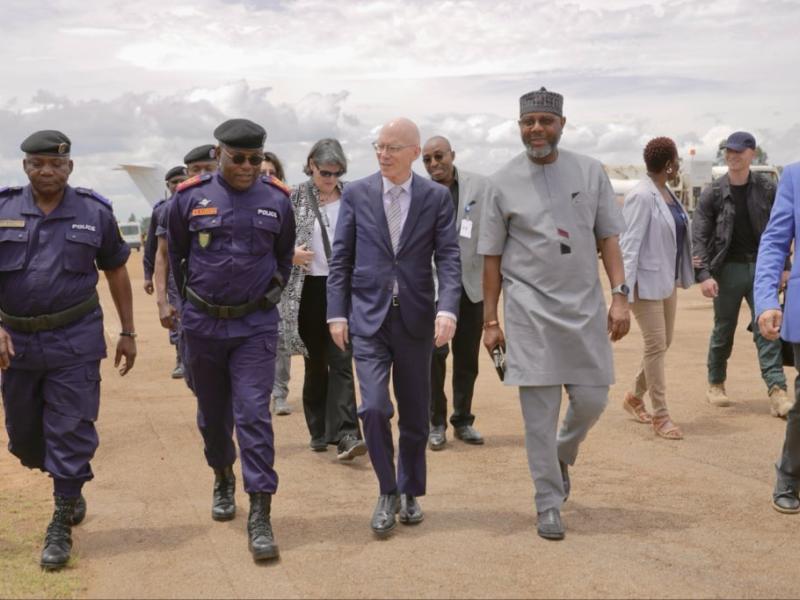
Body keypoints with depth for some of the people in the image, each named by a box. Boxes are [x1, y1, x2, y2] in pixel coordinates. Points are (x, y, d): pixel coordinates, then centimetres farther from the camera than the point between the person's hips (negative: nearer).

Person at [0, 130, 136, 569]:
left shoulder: (95, 213, 0)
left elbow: (116, 272, 8)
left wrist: (128, 332, 7)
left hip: (74, 340, -2)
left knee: (70, 432, -2)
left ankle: (61, 527, 10)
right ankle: (69, 484, 41)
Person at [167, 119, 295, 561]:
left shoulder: (277, 200, -4)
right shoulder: (190, 197, -6)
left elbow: (284, 255, 13)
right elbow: (175, 253, 10)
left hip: (255, 325, -1)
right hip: (203, 323, 2)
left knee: (253, 415, -8)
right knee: (212, 412, 17)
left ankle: (260, 516, -5)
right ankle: (223, 480, 42)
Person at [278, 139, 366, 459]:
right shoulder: (294, 199, 0)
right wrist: (290, 254, -14)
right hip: (309, 290, 0)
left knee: (341, 361, -8)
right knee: (315, 363, 10)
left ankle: (345, 435, -13)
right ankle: (320, 431, 23)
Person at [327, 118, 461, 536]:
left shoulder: (437, 197, 1)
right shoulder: (356, 194, 2)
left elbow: (448, 258, -5)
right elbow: (340, 258, 4)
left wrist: (448, 309, -19)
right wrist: (337, 313, -2)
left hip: (415, 319, 1)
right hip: (369, 317, 0)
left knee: (415, 415, 10)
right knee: (374, 407, -13)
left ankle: (410, 492, 30)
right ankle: (388, 493, 8)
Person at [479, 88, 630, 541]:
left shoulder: (590, 172, 5)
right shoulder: (504, 182, 0)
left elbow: (608, 238, 6)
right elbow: (492, 257, 3)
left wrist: (620, 295, -4)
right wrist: (490, 320, 1)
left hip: (585, 305, 2)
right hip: (530, 309, -2)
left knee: (592, 400, 4)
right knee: (539, 411, 0)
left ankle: (563, 455, 36)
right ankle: (549, 504, 12)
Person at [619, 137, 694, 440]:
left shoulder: (667, 193, 10)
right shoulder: (641, 196, -17)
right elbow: (629, 242, -20)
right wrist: (625, 285, -23)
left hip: (668, 279, 9)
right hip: (647, 281, -9)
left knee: (664, 342, 14)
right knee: (656, 345, -5)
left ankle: (635, 397, 30)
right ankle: (660, 415, 3)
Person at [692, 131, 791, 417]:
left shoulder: (766, 189, 2)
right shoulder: (713, 192, -3)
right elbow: (699, 236, -6)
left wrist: (784, 265, 2)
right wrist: (703, 274, -15)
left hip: (761, 267, 1)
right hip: (728, 269, -1)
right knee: (723, 331, 10)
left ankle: (777, 392, -8)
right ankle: (715, 385, 27)